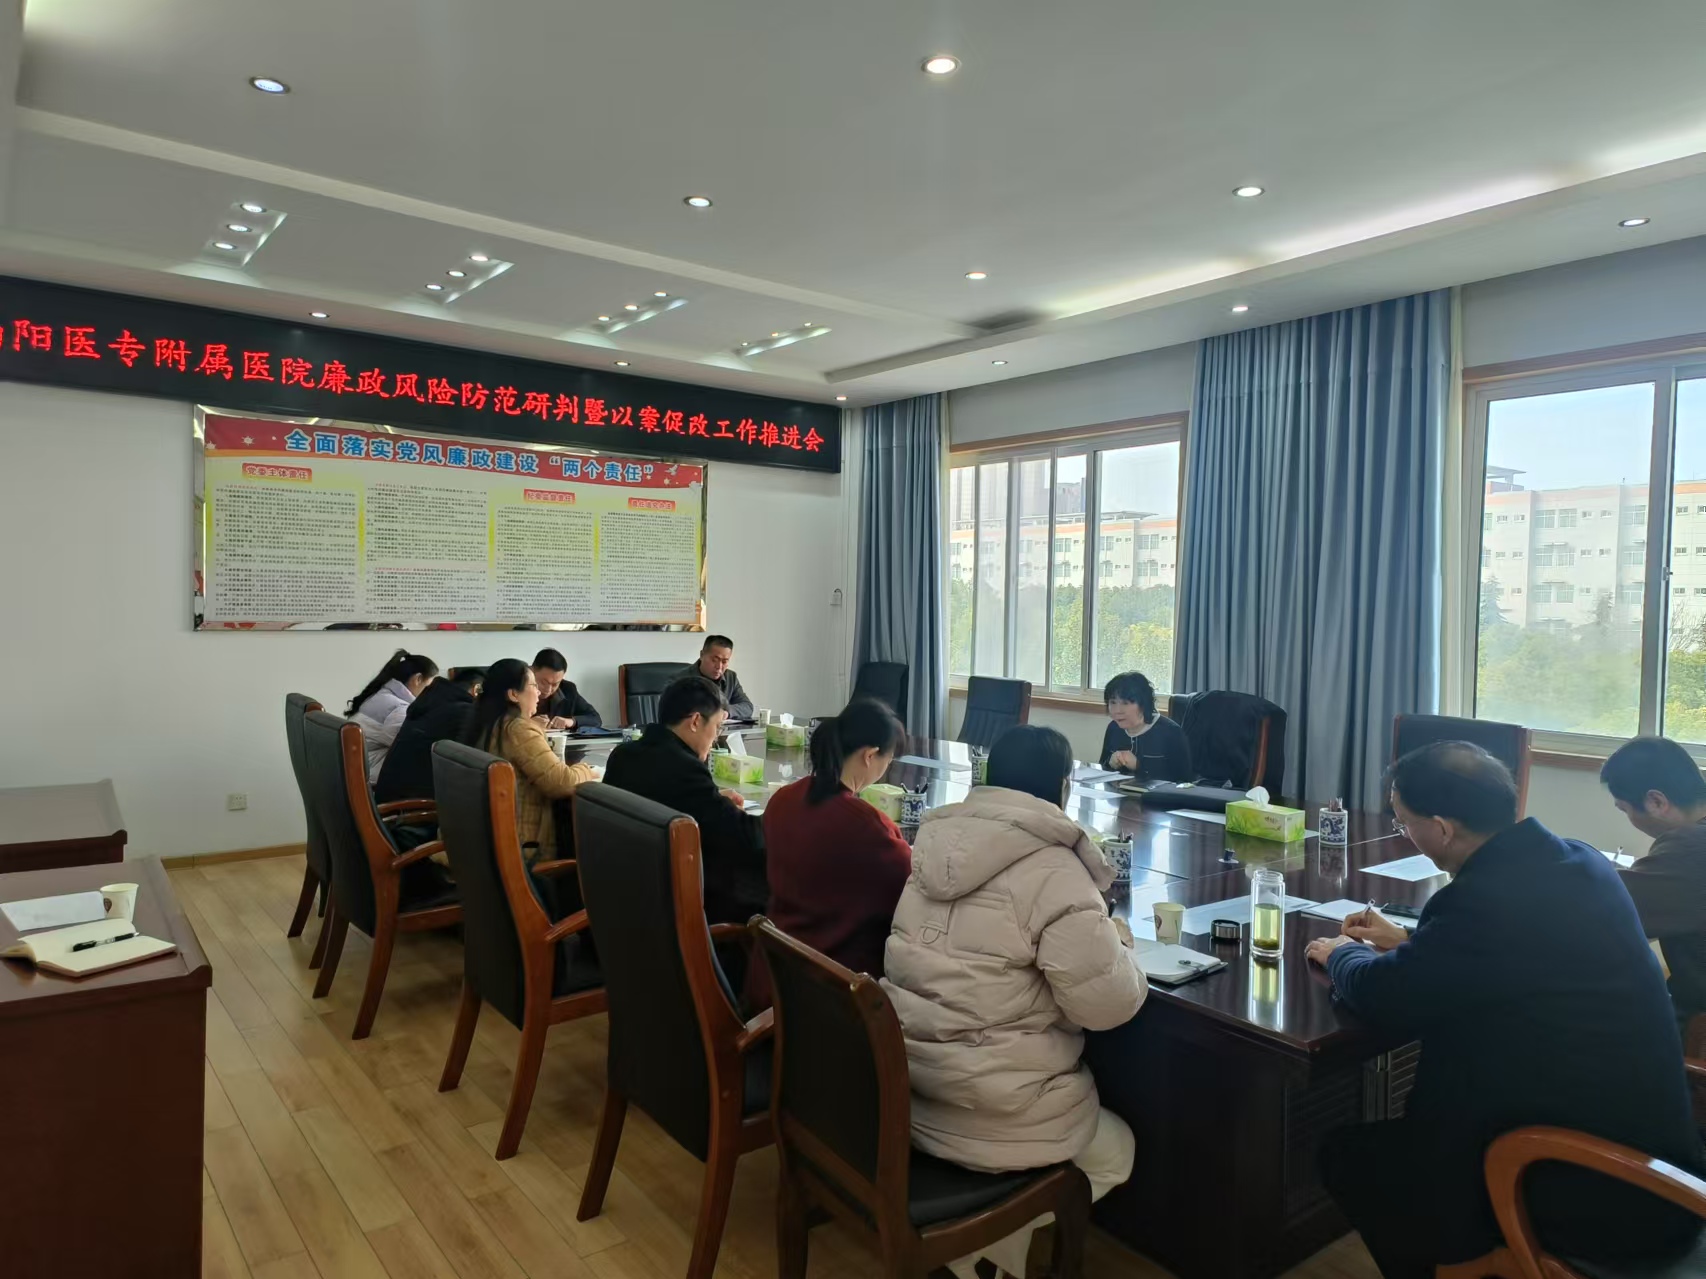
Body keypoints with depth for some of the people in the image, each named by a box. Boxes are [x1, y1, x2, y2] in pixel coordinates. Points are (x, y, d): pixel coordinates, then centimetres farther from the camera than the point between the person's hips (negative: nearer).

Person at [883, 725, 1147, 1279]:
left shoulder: (938, 841, 1)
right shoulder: (1055, 874, -20)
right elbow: (1108, 1005, -17)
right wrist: (1113, 943, 3)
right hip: (985, 1110, -7)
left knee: (1095, 1126, 30)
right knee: (1115, 1150, 21)